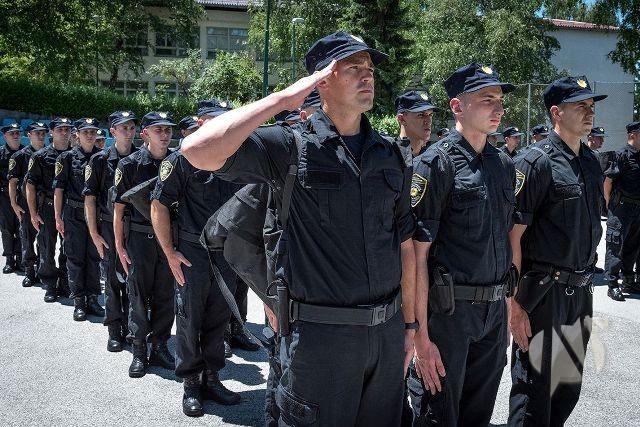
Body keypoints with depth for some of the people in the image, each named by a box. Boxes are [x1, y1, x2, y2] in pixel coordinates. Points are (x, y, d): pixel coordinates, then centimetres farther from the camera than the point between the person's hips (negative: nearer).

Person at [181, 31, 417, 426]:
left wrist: (410, 324, 11)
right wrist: (282, 99, -18)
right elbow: (198, 150, -23)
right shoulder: (291, 148, -9)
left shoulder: (393, 156, 6)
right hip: (320, 334, -5)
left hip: (387, 332, 5)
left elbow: (404, 245, 11)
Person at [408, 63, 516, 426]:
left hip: (494, 313, 6)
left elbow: (508, 240, 15)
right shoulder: (436, 163, -12)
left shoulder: (505, 164, 9)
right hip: (447, 312, -6)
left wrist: (508, 309, 12)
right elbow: (416, 255, -15)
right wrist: (421, 336, -17)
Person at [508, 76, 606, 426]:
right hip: (544, 292, -7)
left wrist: (585, 279, 17)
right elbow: (513, 235, -18)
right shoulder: (536, 161, -14)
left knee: (570, 385, 19)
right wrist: (514, 304, -20)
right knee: (535, 389, 4)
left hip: (581, 291, 8)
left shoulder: (591, 162, 10)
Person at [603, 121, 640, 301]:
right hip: (621, 208, -8)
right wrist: (609, 204, -6)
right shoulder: (623, 154, -11)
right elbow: (608, 180, -12)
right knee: (615, 246, -3)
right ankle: (613, 285, 2)